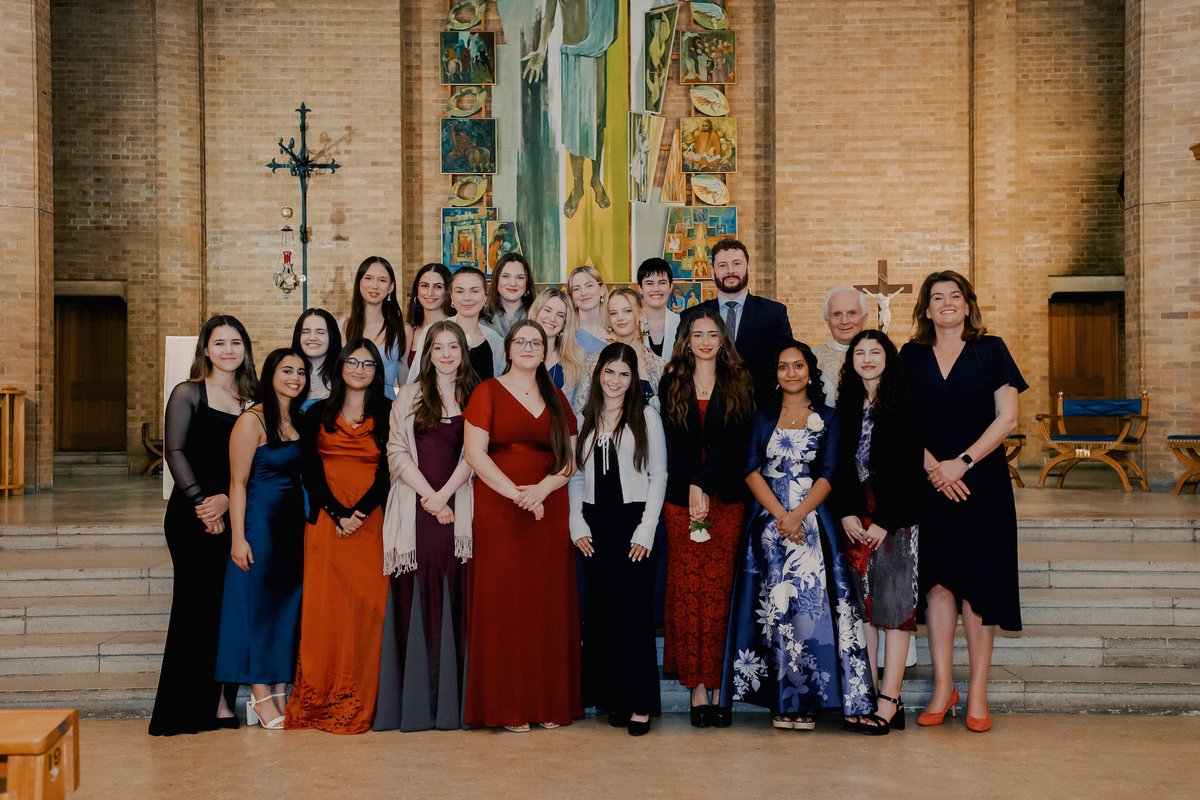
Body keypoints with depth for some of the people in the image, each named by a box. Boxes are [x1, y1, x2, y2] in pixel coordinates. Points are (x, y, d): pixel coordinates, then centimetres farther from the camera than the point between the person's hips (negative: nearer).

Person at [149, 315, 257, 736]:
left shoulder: (251, 399, 11)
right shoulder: (188, 393, 1)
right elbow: (175, 452, -7)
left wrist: (227, 499, -11)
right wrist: (201, 504, -14)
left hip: (235, 515, 4)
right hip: (191, 516, -4)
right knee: (198, 603, -2)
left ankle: (221, 701, 9)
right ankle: (190, 706, 5)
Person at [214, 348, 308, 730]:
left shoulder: (300, 419, 11)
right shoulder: (252, 421, -9)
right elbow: (237, 482, -12)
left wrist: (309, 522, 7)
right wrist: (238, 537, -16)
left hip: (294, 523, 7)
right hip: (260, 522, -7)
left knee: (288, 605, 9)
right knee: (258, 604, -1)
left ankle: (280, 693, 17)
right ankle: (262, 698, 7)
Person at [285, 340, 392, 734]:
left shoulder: (388, 414, 8)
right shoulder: (318, 414, 12)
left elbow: (388, 471, 0)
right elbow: (309, 471, 3)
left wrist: (359, 514, -12)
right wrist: (338, 513, -10)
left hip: (372, 523, -1)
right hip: (325, 522, 1)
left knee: (366, 609, -4)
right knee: (323, 608, -4)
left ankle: (358, 708, 2)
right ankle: (316, 703, 2)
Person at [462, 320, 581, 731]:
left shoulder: (557, 400, 15)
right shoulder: (488, 392, 3)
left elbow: (571, 457, 9)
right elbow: (475, 454, -6)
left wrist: (541, 489, -9)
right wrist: (517, 495, -13)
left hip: (550, 511, 4)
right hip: (498, 512, -3)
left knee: (549, 605, 3)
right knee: (503, 603, -3)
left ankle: (549, 702, 10)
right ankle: (507, 705, 4)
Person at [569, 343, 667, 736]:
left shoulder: (646, 417, 2)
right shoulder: (584, 420, 10)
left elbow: (658, 476, -1)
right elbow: (575, 477, 11)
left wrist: (646, 530, -8)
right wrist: (577, 525, 1)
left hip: (633, 520, -3)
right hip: (596, 525, 3)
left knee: (634, 609, -7)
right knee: (601, 611, 3)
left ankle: (640, 703, -1)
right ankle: (614, 698, 12)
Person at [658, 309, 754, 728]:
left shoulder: (738, 384, 9)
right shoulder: (671, 383, 10)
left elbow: (732, 442, -2)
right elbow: (675, 441, 0)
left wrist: (704, 485, -13)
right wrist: (692, 488, -12)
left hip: (726, 498, 0)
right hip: (681, 498, 0)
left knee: (718, 590, -4)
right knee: (687, 589, -4)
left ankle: (718, 686, 0)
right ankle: (697, 687, -1)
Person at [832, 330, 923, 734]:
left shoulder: (904, 405, -2)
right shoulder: (846, 407, 12)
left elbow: (909, 468, -8)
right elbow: (839, 465, 9)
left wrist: (883, 521, -12)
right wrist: (846, 513, -4)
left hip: (894, 519, -5)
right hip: (857, 522, 5)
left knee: (894, 606, -5)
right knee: (864, 607, 3)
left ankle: (889, 701, -5)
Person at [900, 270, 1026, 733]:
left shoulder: (990, 350, 3)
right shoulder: (911, 356, 9)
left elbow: (1007, 418, -3)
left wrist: (962, 462, -12)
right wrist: (932, 467, -9)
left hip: (981, 479, -1)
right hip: (929, 481, 2)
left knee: (978, 580, -2)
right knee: (936, 578, 0)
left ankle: (977, 694, 4)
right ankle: (943, 689, 6)